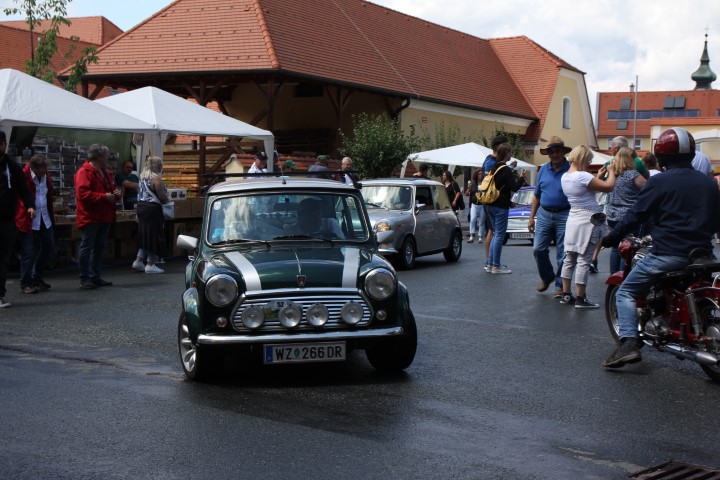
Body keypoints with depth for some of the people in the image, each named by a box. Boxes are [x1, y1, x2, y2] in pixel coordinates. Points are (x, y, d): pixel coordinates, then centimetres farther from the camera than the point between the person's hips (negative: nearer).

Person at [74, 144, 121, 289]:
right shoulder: (84, 172, -13)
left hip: (104, 217, 9)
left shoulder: (105, 173, 16)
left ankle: (96, 276, 21)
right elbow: (83, 194, -23)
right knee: (86, 247, -4)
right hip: (90, 217, -9)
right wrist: (104, 197, -23)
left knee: (99, 248, 13)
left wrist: (116, 193, 3)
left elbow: (112, 188, 28)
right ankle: (85, 278, 0)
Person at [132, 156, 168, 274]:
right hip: (152, 208, -8)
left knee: (144, 235, 17)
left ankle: (138, 261, 18)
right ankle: (150, 265, 0)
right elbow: (162, 197, -15)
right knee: (154, 236, -1)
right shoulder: (156, 177, -14)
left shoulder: (142, 176, 11)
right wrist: (167, 199, 7)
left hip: (141, 206, 8)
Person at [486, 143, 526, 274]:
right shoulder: (506, 170, -15)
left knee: (496, 234, 16)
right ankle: (496, 266, -1)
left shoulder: (494, 168, 11)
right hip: (501, 206, -9)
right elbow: (514, 188, -17)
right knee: (499, 235, -3)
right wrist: (521, 178, -1)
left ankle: (491, 264, 17)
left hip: (491, 205, 9)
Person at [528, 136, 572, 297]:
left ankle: (560, 285, 12)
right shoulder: (543, 170, 10)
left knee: (563, 254, 1)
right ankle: (547, 277, 25)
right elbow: (537, 195, 16)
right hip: (544, 214, 4)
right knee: (538, 249, 1)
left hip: (564, 216, -4)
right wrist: (531, 217, 12)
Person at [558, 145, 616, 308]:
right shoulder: (582, 176, -19)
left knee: (569, 259, 13)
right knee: (584, 260, -4)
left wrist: (599, 176, 16)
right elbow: (608, 186, -19)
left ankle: (566, 294, 19)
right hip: (588, 221, -9)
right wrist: (611, 172, -1)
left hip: (573, 220, 9)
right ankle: (580, 298, -2)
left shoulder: (565, 177, 8)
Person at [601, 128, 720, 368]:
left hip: (667, 253, -5)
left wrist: (611, 238, 4)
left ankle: (628, 344, -14)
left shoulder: (659, 182, -6)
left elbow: (636, 215, -6)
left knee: (626, 292, 3)